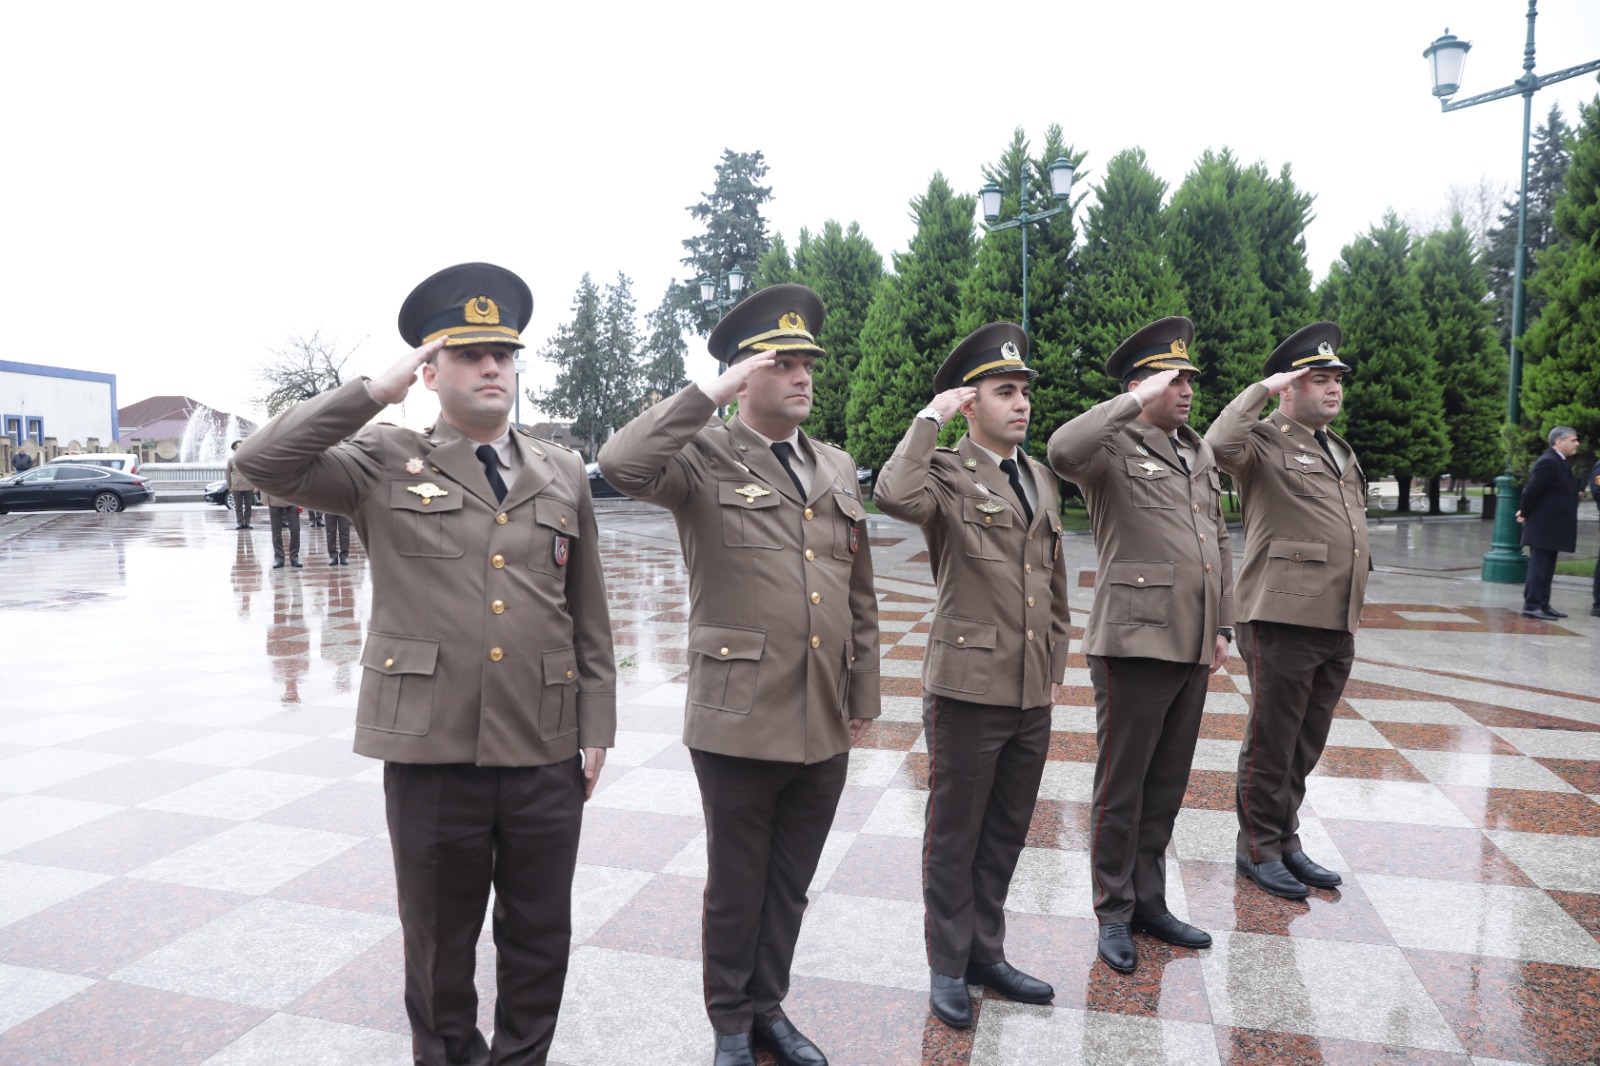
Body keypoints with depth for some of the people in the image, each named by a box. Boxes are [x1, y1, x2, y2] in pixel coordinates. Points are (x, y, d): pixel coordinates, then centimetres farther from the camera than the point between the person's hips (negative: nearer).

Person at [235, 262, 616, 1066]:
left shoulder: (562, 475, 7)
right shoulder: (383, 465, 1)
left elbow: (589, 615, 8)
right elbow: (261, 463, -13)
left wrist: (595, 728, 5)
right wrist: (376, 391, -12)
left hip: (547, 752, 2)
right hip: (430, 749, -2)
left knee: (540, 935, 15)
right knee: (439, 938, 15)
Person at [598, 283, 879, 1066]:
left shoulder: (837, 469, 11)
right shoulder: (705, 458, -6)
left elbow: (859, 597, 14)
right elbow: (621, 464, -28)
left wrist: (863, 696, 13)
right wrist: (713, 393, -22)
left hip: (825, 724, 5)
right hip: (739, 720, -5)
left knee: (790, 886, 19)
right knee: (735, 886, 13)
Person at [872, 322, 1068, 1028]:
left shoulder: (1042, 479, 12)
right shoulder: (946, 475, -9)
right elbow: (894, 496, -34)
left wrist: (1055, 664, 17)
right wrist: (930, 418, -22)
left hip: (1034, 693, 6)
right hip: (968, 688, -6)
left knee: (1007, 833, 18)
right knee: (955, 835, 9)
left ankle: (986, 952, 36)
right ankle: (948, 967, 27)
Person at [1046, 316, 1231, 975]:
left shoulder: (1199, 453, 16)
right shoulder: (1114, 449, -8)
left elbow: (1218, 542, 21)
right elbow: (1062, 450, -33)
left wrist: (1222, 625, 16)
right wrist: (1135, 402, -25)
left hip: (1192, 648, 8)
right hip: (1135, 643, -7)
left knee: (1167, 784, 16)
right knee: (1121, 787, 5)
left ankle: (1149, 902, 31)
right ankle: (1114, 915, 20)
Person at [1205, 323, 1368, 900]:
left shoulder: (1342, 451, 19)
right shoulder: (1265, 441, -7)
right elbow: (1217, 445, -31)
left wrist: (1351, 613, 22)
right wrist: (1261, 389, -18)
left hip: (1338, 626, 8)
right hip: (1284, 620, -8)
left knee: (1306, 744, 16)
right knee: (1272, 743, 3)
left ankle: (1285, 838, 30)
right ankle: (1258, 848, 17)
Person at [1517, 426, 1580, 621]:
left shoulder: (1556, 462, 16)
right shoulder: (1548, 462, -16)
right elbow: (1532, 489, -20)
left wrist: (1526, 512, 9)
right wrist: (1526, 513, -7)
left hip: (1551, 527, 10)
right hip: (1544, 526, -10)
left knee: (1545, 568, 13)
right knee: (1539, 566, -6)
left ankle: (1543, 605, 19)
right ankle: (1531, 606, -3)